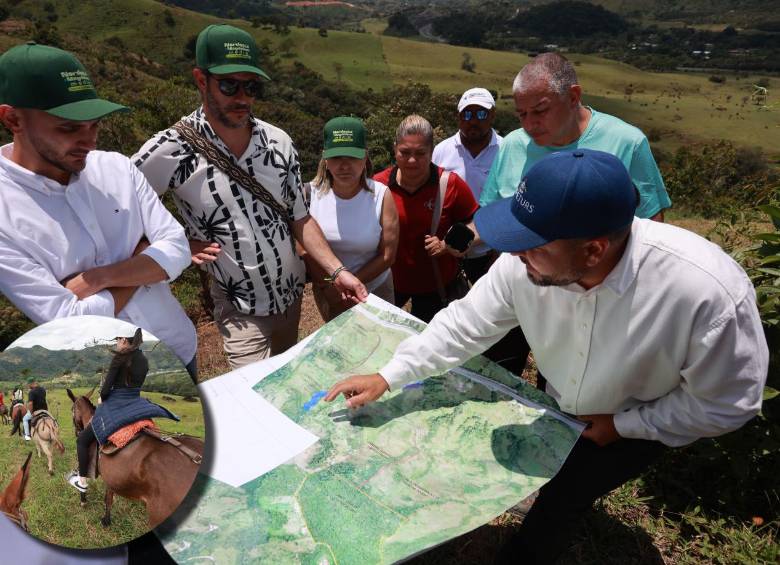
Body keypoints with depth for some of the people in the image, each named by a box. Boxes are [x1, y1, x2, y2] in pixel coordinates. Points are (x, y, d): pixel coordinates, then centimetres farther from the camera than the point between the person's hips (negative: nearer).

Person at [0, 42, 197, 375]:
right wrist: (144, 252, -14)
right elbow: (69, 323, -23)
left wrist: (99, 277, -24)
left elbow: (178, 249, -10)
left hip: (180, 348, 5)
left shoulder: (116, 167, -6)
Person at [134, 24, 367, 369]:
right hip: (241, 308, -4)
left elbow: (300, 219, 0)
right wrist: (181, 244, -15)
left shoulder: (279, 143, -7)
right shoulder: (171, 151, -19)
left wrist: (336, 271, -8)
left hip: (292, 291, 5)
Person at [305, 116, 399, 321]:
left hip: (374, 289, -1)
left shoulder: (381, 195, -17)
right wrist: (328, 287, -11)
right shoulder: (312, 193, -14)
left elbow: (387, 255, -15)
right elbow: (305, 249, -9)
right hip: (326, 292, 1)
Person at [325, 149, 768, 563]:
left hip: (643, 425, -3)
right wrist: (387, 378, -23)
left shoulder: (709, 293, -40)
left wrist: (622, 424, -19)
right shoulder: (527, 263, -32)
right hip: (561, 407, 4)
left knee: (560, 499, 3)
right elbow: (465, 324, -20)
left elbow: (727, 403, -24)